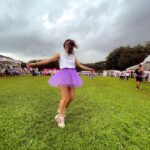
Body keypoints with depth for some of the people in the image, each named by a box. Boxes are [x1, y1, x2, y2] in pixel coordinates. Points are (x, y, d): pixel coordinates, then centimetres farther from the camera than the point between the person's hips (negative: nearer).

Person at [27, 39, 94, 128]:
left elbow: (80, 65, 24)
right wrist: (35, 64, -5)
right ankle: (60, 117, 7)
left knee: (72, 97, 3)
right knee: (65, 98, -10)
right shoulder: (60, 55, 7)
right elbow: (48, 60, 1)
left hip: (72, 76, 5)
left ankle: (63, 110, 29)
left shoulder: (74, 57, 19)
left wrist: (89, 69, 24)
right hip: (64, 76, -4)